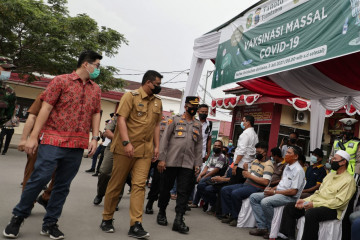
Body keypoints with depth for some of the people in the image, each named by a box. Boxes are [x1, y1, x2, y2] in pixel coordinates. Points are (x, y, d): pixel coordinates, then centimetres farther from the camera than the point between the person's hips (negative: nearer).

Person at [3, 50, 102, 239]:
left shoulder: (96, 89, 13)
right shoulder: (60, 81, -1)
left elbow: (96, 113, 16)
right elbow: (46, 108, -4)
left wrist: (95, 138, 5)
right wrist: (33, 136, -8)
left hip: (78, 146, 4)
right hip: (54, 141, -4)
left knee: (63, 185, 8)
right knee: (39, 179, -2)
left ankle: (50, 223, 22)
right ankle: (18, 217, 20)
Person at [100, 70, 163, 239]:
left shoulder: (158, 102, 14)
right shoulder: (131, 96, -4)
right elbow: (121, 119, -12)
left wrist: (156, 146, 10)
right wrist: (126, 143, -22)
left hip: (145, 150, 4)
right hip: (125, 148, -4)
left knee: (139, 185, -3)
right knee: (116, 184, 6)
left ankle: (136, 225, 0)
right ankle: (106, 219, 22)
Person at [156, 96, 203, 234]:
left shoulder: (198, 125, 15)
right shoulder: (175, 120, 4)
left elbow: (199, 146, 14)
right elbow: (165, 139, 0)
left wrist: (198, 164, 6)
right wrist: (161, 159, -7)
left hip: (188, 164, 2)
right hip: (171, 162, -2)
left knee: (184, 191, -2)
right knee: (166, 188, 8)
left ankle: (179, 220, 2)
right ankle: (161, 213, 27)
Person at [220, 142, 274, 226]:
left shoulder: (268, 165, -9)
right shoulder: (255, 161, 19)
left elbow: (265, 182, -20)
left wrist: (250, 176, -17)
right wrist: (245, 169, 1)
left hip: (256, 188, -9)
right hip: (246, 184, 9)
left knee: (235, 193, -30)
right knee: (224, 190, -4)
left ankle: (235, 217, -12)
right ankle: (229, 214, -3)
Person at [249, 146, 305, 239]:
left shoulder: (298, 170, -14)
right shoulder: (287, 166, 16)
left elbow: (293, 191, -19)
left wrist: (274, 192, -16)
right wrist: (272, 188, 4)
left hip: (289, 197, -10)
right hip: (277, 192, 10)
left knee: (265, 202, -33)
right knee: (253, 197, -3)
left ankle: (271, 229, -11)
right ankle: (262, 227, -9)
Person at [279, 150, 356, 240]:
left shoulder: (348, 180, -6)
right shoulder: (330, 174, 21)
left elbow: (339, 202, -16)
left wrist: (314, 204, -21)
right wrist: (305, 200, 3)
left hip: (332, 209, -8)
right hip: (316, 204, 8)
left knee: (311, 213, -38)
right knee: (289, 207, -6)